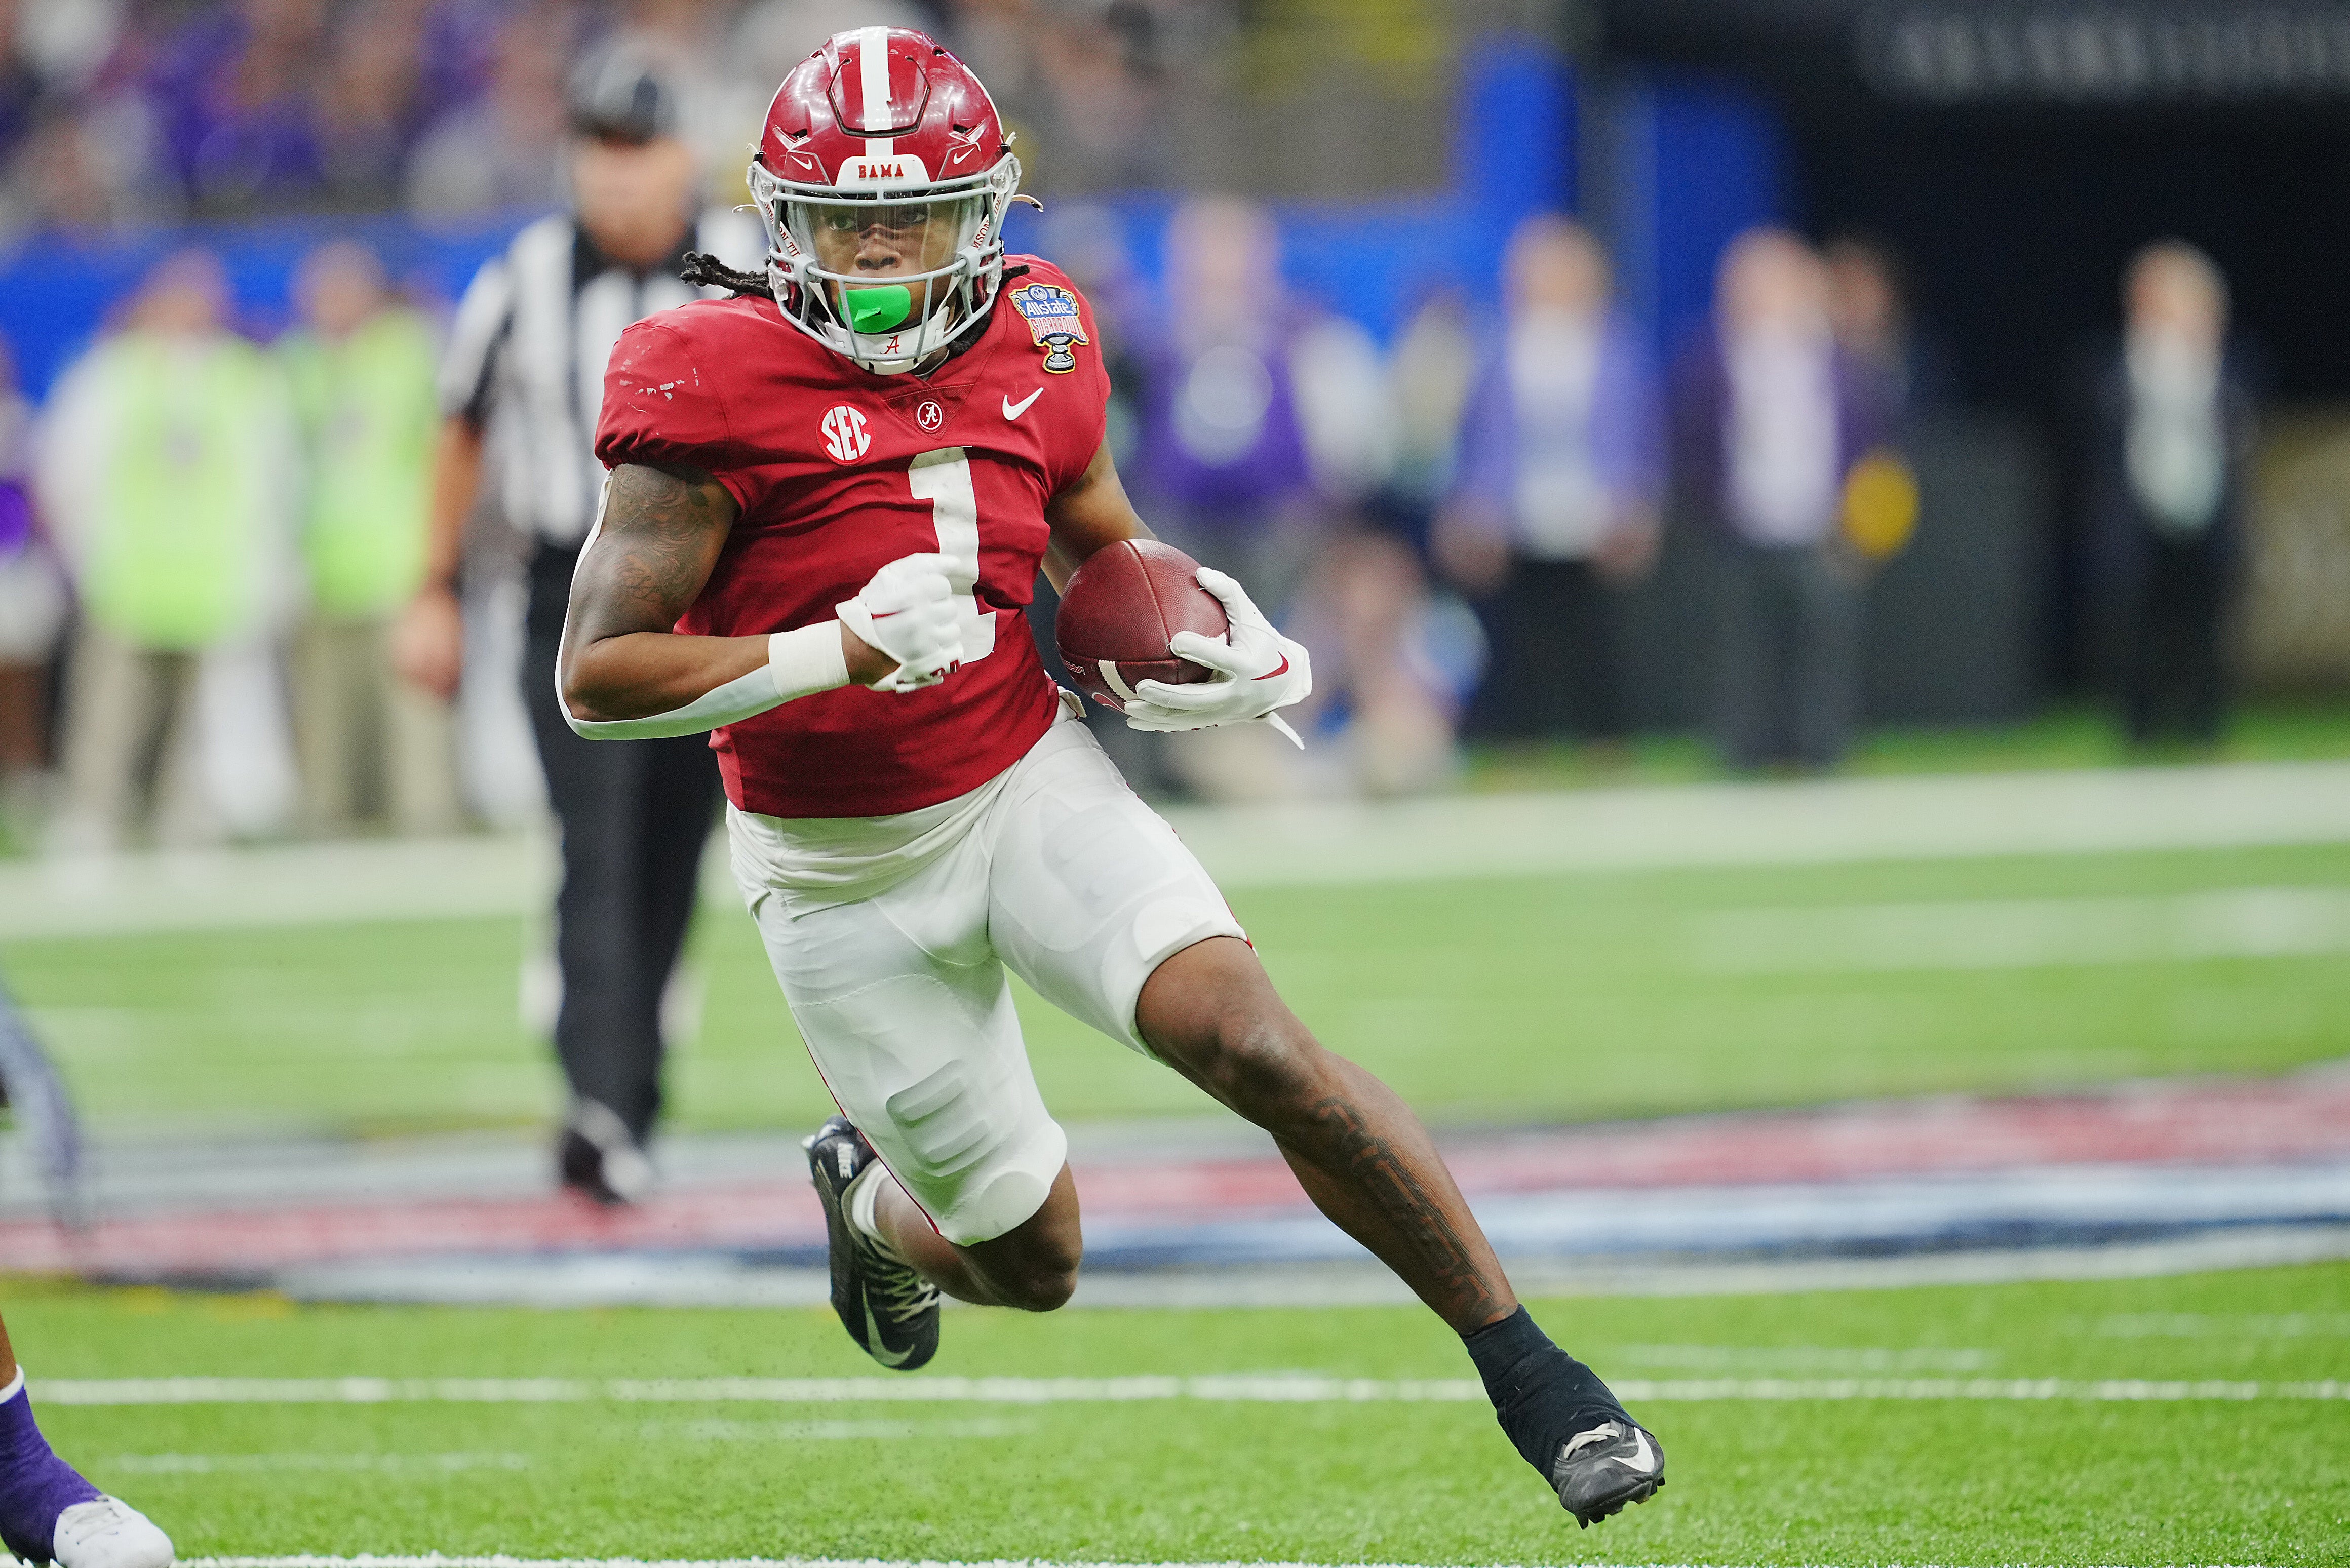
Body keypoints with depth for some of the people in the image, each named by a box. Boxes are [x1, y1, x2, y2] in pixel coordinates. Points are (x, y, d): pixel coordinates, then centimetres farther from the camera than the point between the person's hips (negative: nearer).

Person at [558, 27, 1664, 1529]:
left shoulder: (1036, 353, -3)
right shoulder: (715, 391, -18)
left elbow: (1107, 556, 16)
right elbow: (598, 679, -21)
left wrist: (1229, 657, -5)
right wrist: (844, 655, -31)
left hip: (1030, 784, 2)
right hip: (843, 876, -2)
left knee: (1257, 1043, -22)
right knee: (1029, 1262, 6)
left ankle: (1530, 1371, -13)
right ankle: (868, 1195, 44)